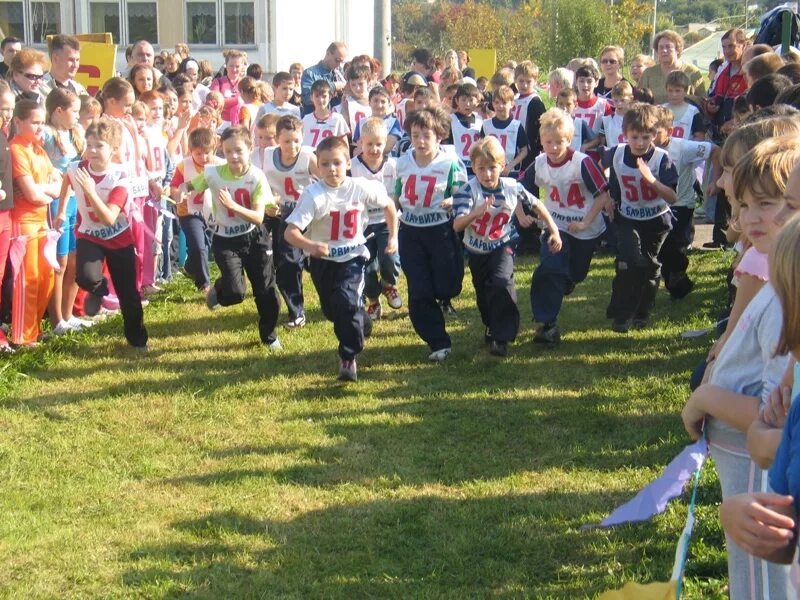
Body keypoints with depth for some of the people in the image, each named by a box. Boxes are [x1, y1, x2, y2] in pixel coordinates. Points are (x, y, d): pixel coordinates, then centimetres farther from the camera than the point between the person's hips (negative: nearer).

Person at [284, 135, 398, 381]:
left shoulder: (361, 188, -15)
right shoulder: (313, 195, -21)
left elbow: (388, 205, 6)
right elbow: (290, 231, -30)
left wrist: (393, 236, 5)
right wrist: (310, 246, -48)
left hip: (352, 257, -1)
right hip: (323, 260, 1)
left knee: (346, 302, -22)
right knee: (332, 310, 16)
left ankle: (348, 358, -7)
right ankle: (362, 325, 51)